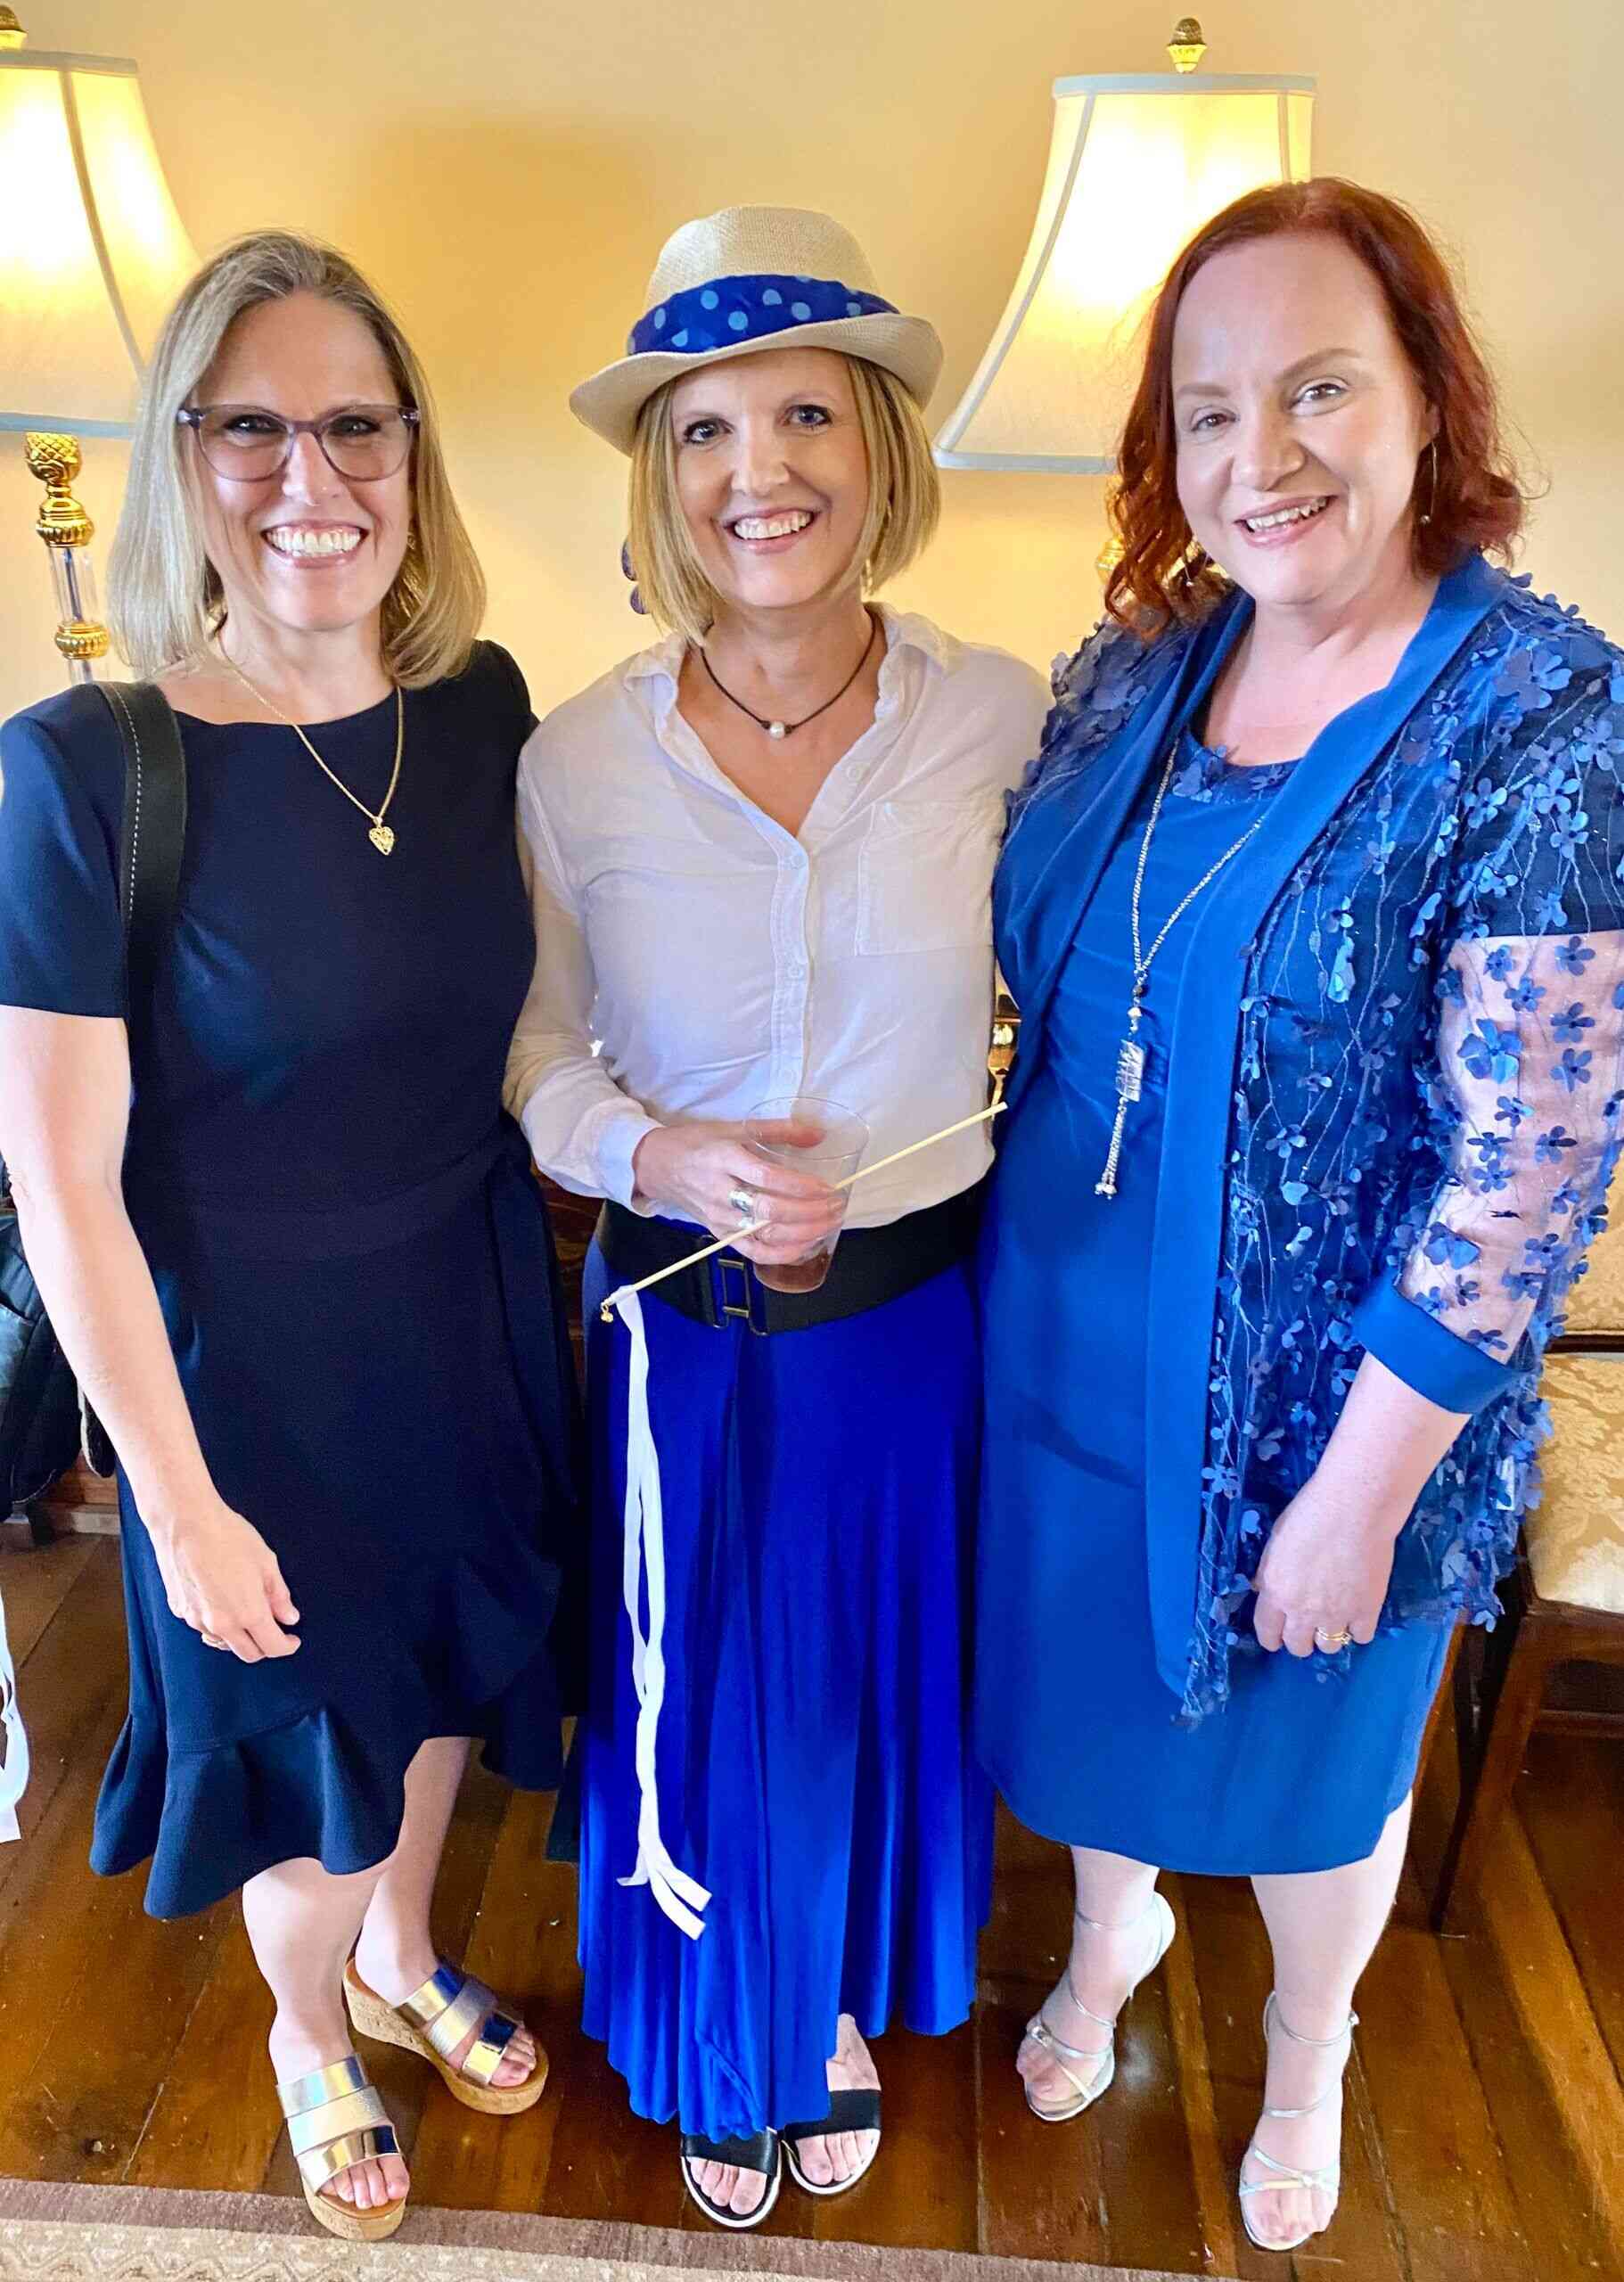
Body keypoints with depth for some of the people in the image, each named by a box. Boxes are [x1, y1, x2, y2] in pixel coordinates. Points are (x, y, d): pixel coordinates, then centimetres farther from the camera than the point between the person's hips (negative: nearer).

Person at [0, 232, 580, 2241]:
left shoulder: (482, 710, -6)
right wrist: (180, 1498, -14)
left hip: (476, 1304, 5)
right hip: (251, 1350, -4)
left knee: (439, 1672, 26)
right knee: (303, 1731, 19)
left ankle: (402, 1958, 58)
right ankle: (311, 2038, 53)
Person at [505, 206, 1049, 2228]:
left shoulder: (998, 717, -9)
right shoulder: (575, 762, -10)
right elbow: (529, 1041, -1)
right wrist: (650, 1155, -19)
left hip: (928, 1308, 1)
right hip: (687, 1327, 0)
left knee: (893, 1679, 20)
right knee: (706, 1705, 17)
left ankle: (851, 2011, 54)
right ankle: (722, 2046, 51)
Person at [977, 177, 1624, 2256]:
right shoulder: (1135, 667, -2)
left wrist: (1364, 1485, -17)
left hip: (1317, 1393, -4)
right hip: (1067, 1342, 5)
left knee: (1308, 1751, 21)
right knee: (1094, 1683, 26)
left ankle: (1306, 2055, 54)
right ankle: (1113, 1925, 59)